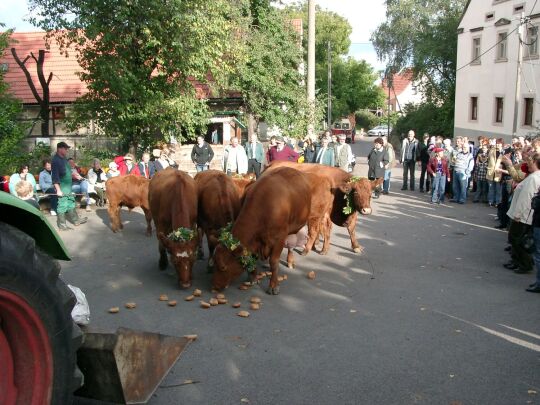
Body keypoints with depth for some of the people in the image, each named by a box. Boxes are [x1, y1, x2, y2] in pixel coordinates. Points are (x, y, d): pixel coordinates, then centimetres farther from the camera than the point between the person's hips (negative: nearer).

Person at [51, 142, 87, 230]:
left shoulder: (63, 158, 9)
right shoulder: (56, 160, -18)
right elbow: (55, 177, -21)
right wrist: (58, 190, -23)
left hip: (68, 186, 9)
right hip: (62, 187, -9)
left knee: (71, 203, 18)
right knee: (63, 205, -2)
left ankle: (76, 220, 30)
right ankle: (62, 225, 7)